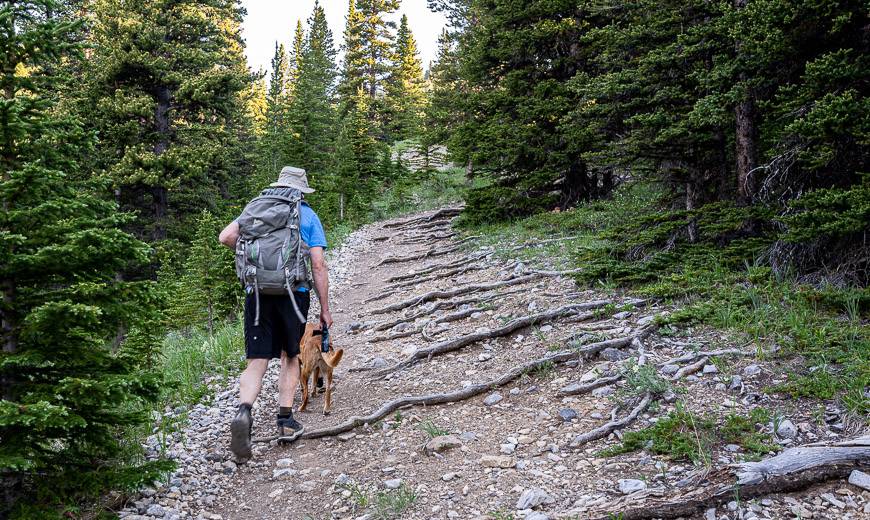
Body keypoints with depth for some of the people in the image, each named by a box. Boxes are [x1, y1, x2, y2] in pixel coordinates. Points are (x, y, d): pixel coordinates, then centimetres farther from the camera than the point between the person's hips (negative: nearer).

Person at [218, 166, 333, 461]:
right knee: (290, 357, 17)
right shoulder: (307, 215, 7)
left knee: (257, 362, 2)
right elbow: (318, 265, 1)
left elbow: (226, 237, -1)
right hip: (293, 293, -1)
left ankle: (244, 413, -22)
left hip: (257, 293, 1)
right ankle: (285, 420, 16)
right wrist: (325, 309, 5)